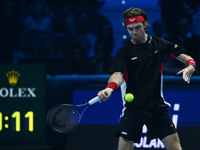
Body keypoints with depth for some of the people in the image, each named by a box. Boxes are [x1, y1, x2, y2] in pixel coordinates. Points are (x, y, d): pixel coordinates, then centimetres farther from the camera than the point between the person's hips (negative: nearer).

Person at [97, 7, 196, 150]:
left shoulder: (159, 44, 3)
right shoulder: (125, 51, -6)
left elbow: (184, 57, 8)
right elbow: (117, 74, -19)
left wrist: (190, 66, -16)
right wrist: (110, 88, -41)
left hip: (158, 105, 2)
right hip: (133, 108, -2)